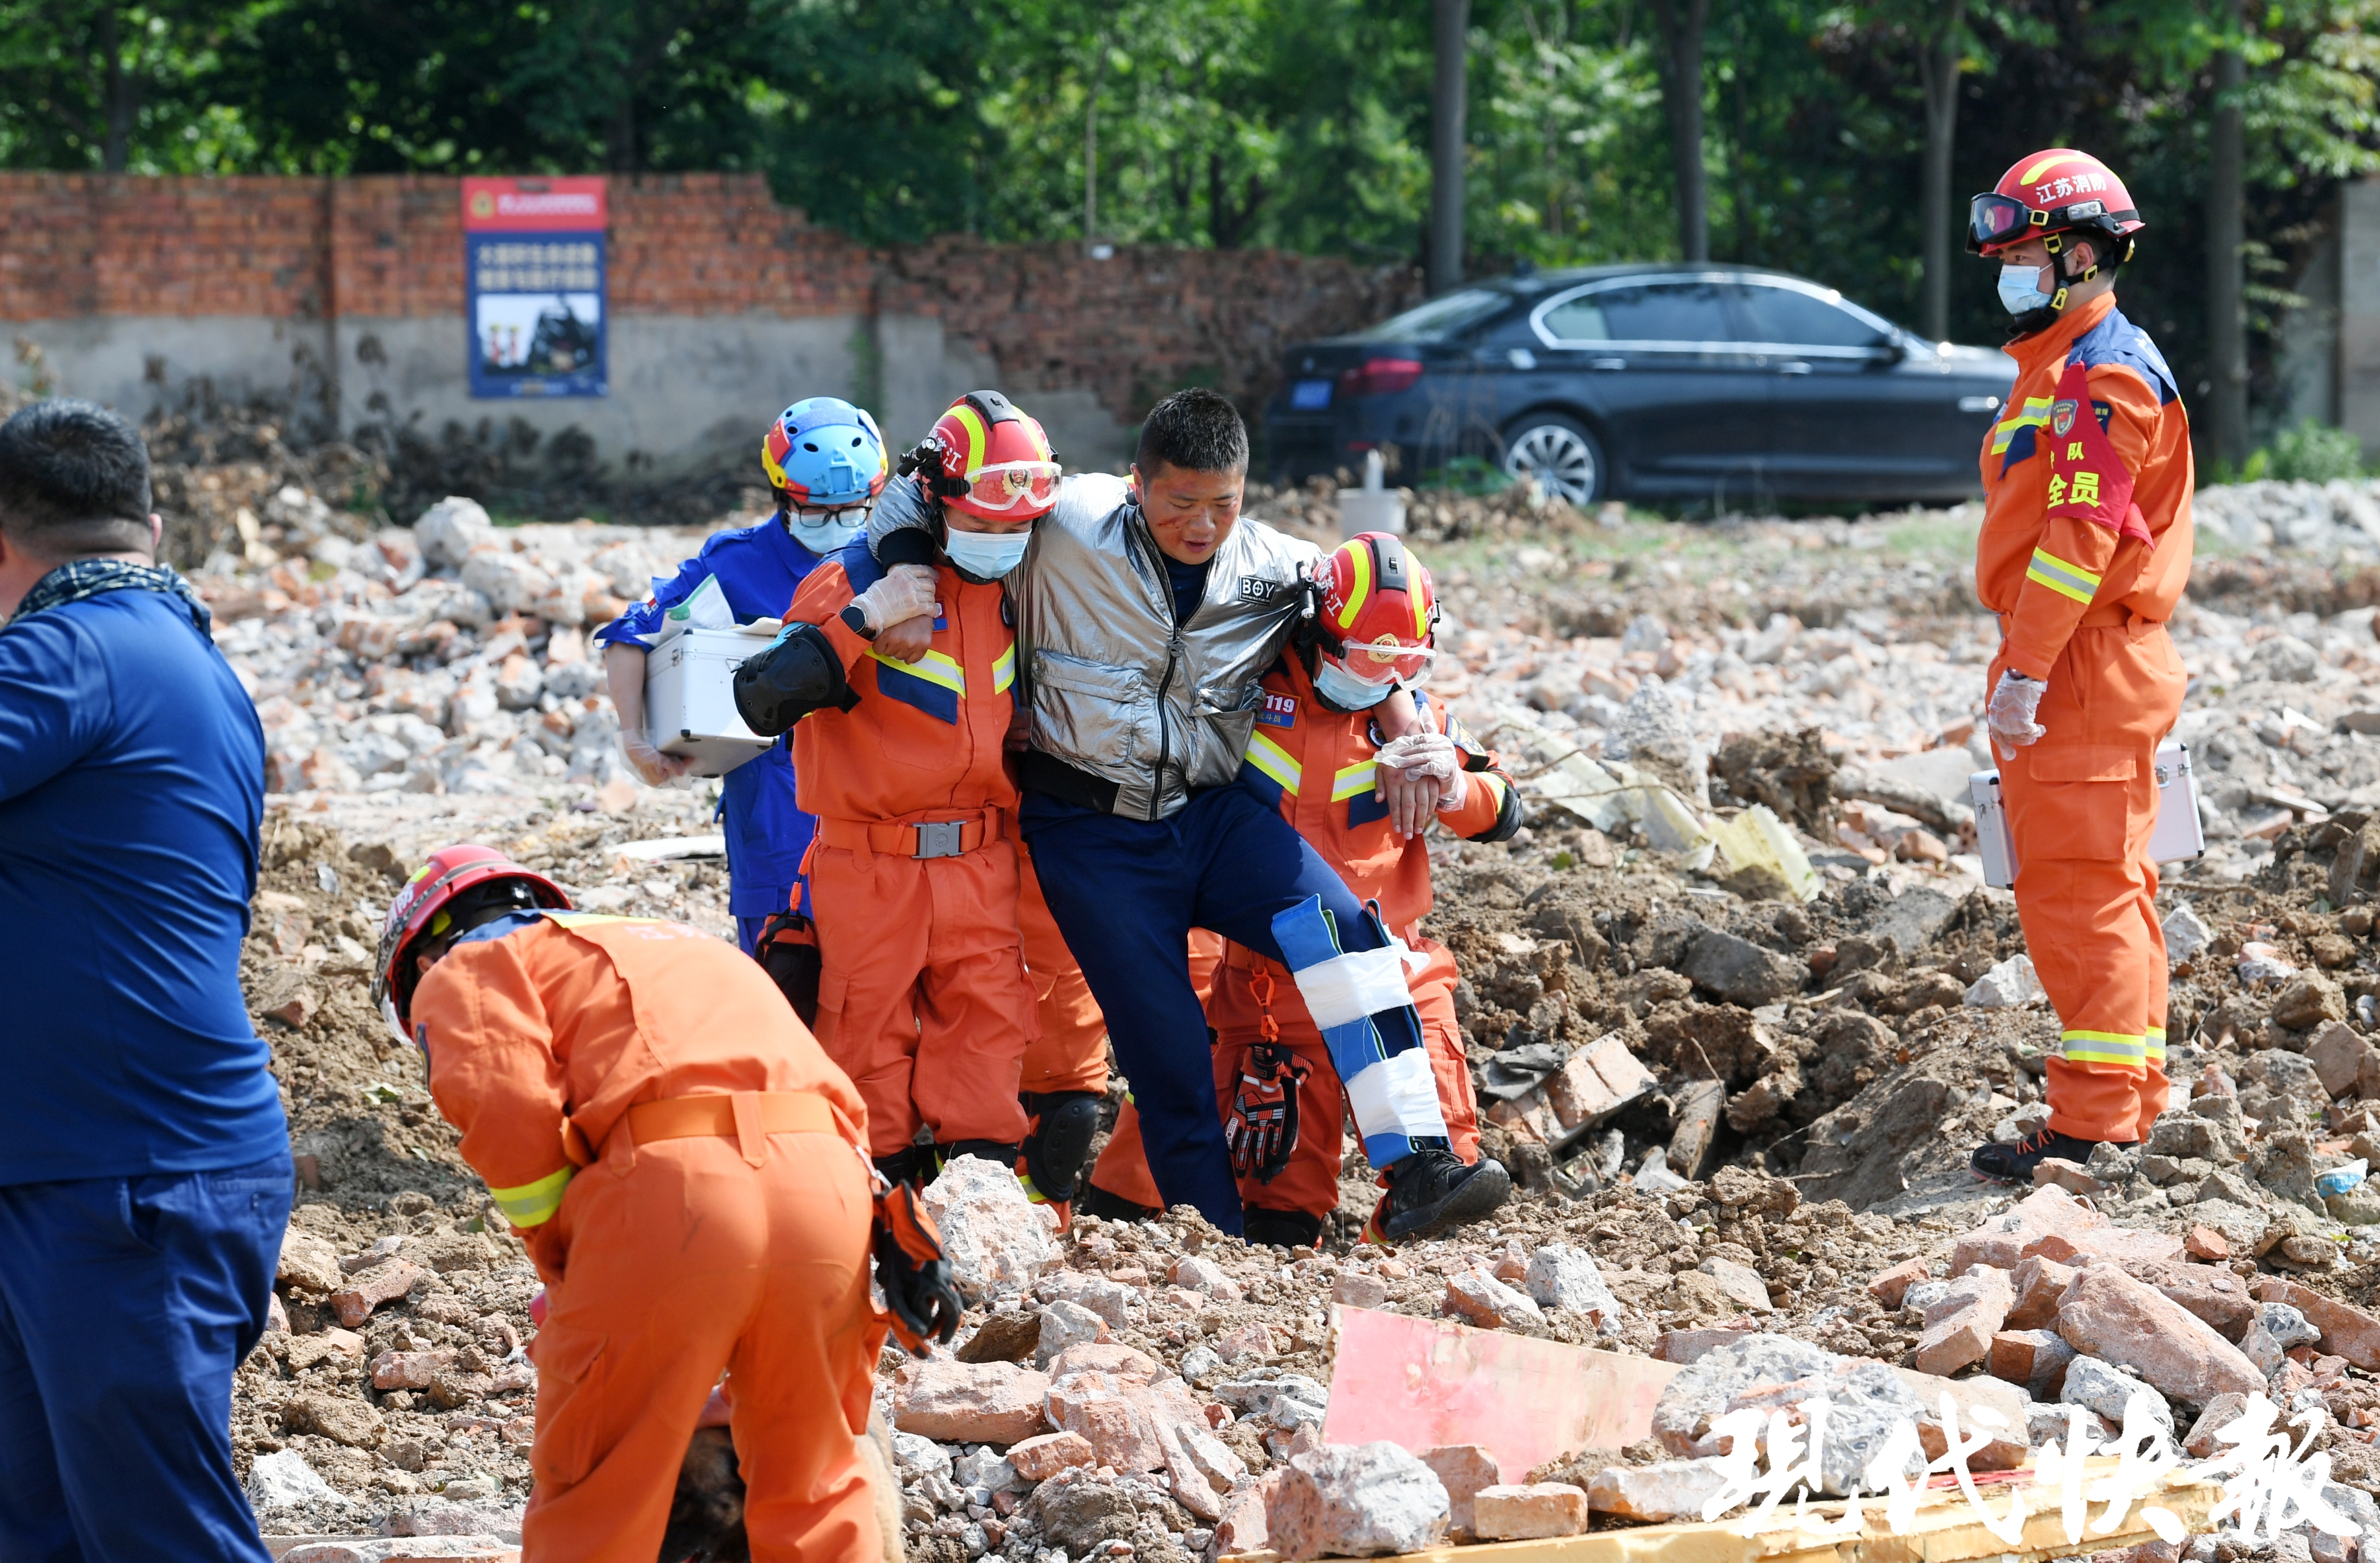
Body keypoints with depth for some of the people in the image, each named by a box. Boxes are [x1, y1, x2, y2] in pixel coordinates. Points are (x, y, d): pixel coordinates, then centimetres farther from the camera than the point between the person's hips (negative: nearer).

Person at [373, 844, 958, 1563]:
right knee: (812, 1488, 19)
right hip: (829, 1183, 6)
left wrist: (560, 1258, 8)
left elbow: (500, 1098, -2)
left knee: (591, 1502, 6)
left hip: (671, 1189, -6)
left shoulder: (465, 970, 21)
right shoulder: (673, 941, 41)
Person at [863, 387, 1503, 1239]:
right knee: (1165, 1048, -7)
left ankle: (1418, 1168, -26)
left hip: (1211, 813, 2)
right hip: (1091, 833, -2)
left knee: (1342, 930, -23)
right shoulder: (1067, 524, -10)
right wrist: (909, 581, -17)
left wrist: (1404, 728, 4)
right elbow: (920, 492, 0)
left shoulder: (1277, 571, 0)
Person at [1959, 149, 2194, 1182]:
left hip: (2087, 668, -11)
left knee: (2083, 888, -10)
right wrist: (2024, 666, 21)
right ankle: (2131, 1105, 21)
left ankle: (2095, 1126, -10)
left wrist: (2026, 672, -24)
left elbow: (2081, 538, -22)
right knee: (2105, 890, 14)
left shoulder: (2108, 373, -15)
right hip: (2074, 665, 11)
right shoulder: (2061, 366, 19)